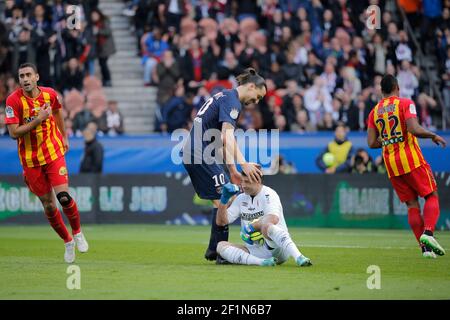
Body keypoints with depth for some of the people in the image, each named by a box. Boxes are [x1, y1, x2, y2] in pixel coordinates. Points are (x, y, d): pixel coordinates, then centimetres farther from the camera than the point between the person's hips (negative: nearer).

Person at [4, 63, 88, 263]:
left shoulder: (49, 94, -5)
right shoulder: (13, 100, -14)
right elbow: (13, 133, -19)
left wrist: (64, 136, 25)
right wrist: (38, 119, -24)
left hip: (54, 154, 1)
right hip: (30, 160, -1)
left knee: (63, 197, -16)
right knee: (48, 205, 4)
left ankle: (77, 233, 11)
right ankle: (68, 242, 24)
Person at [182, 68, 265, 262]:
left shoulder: (224, 96, 20)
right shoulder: (232, 101, -11)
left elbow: (224, 139, 23)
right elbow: (227, 137, -25)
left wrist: (233, 171, 21)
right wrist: (244, 165, -34)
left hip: (192, 154, 10)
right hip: (202, 156, -10)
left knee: (221, 201, 12)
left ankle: (213, 251, 13)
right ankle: (218, 250, -7)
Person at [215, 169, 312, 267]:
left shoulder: (268, 194, -4)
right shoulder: (241, 198, 16)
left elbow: (273, 219, -24)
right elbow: (221, 222, 13)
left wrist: (251, 227, -22)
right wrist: (224, 199, 0)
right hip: (255, 250, 7)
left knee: (265, 225, -36)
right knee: (221, 246, -12)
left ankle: (298, 257, -52)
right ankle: (261, 262, -34)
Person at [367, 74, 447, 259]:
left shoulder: (374, 112, 11)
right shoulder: (405, 104, -3)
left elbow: (371, 143, 5)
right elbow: (414, 129, -18)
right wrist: (433, 136, -3)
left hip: (391, 164, 5)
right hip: (412, 160, -5)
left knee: (412, 205, 7)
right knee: (432, 196, 4)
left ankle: (425, 248, -2)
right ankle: (428, 232, -20)